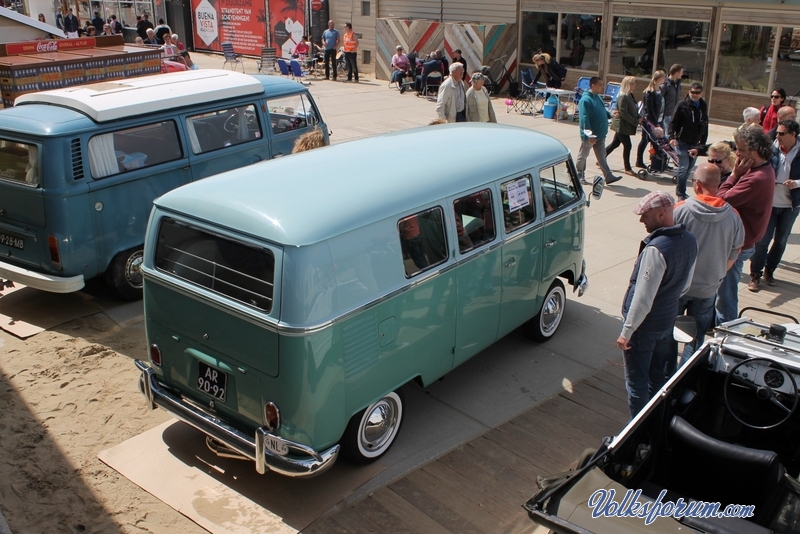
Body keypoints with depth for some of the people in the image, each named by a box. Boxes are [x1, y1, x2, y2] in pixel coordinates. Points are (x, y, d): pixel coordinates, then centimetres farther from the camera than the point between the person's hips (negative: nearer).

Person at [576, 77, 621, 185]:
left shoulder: (598, 97, 9)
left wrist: (610, 115, 6)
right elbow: (584, 118, -26)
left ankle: (608, 176, 14)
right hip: (589, 135, -8)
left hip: (600, 134, 8)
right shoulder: (586, 100, -19)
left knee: (602, 157, 11)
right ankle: (579, 177, 19)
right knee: (583, 156, 7)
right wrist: (590, 135, -30)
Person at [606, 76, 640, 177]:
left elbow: (633, 111, 19)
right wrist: (635, 121, -20)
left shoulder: (630, 95, 12)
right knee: (627, 146, -5)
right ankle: (628, 168, 3)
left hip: (623, 126, 10)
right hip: (622, 125, -10)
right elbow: (623, 113, -23)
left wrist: (639, 117, 3)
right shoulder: (623, 97, -18)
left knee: (615, 144, 16)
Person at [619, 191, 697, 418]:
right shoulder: (689, 241, -2)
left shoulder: (656, 248, -29)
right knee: (658, 377, 23)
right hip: (667, 321, 9)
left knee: (637, 382, 6)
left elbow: (643, 298, -27)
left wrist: (626, 332, -19)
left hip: (644, 326, -8)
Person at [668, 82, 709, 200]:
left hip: (695, 143, 5)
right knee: (683, 167, -8)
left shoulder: (703, 107, 6)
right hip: (682, 142, -5)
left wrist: (703, 143, 11)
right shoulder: (682, 106, -8)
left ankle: (679, 189, 27)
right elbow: (673, 122, -8)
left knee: (689, 167, 11)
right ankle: (681, 194, 3)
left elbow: (705, 126, 13)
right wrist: (672, 137, -22)